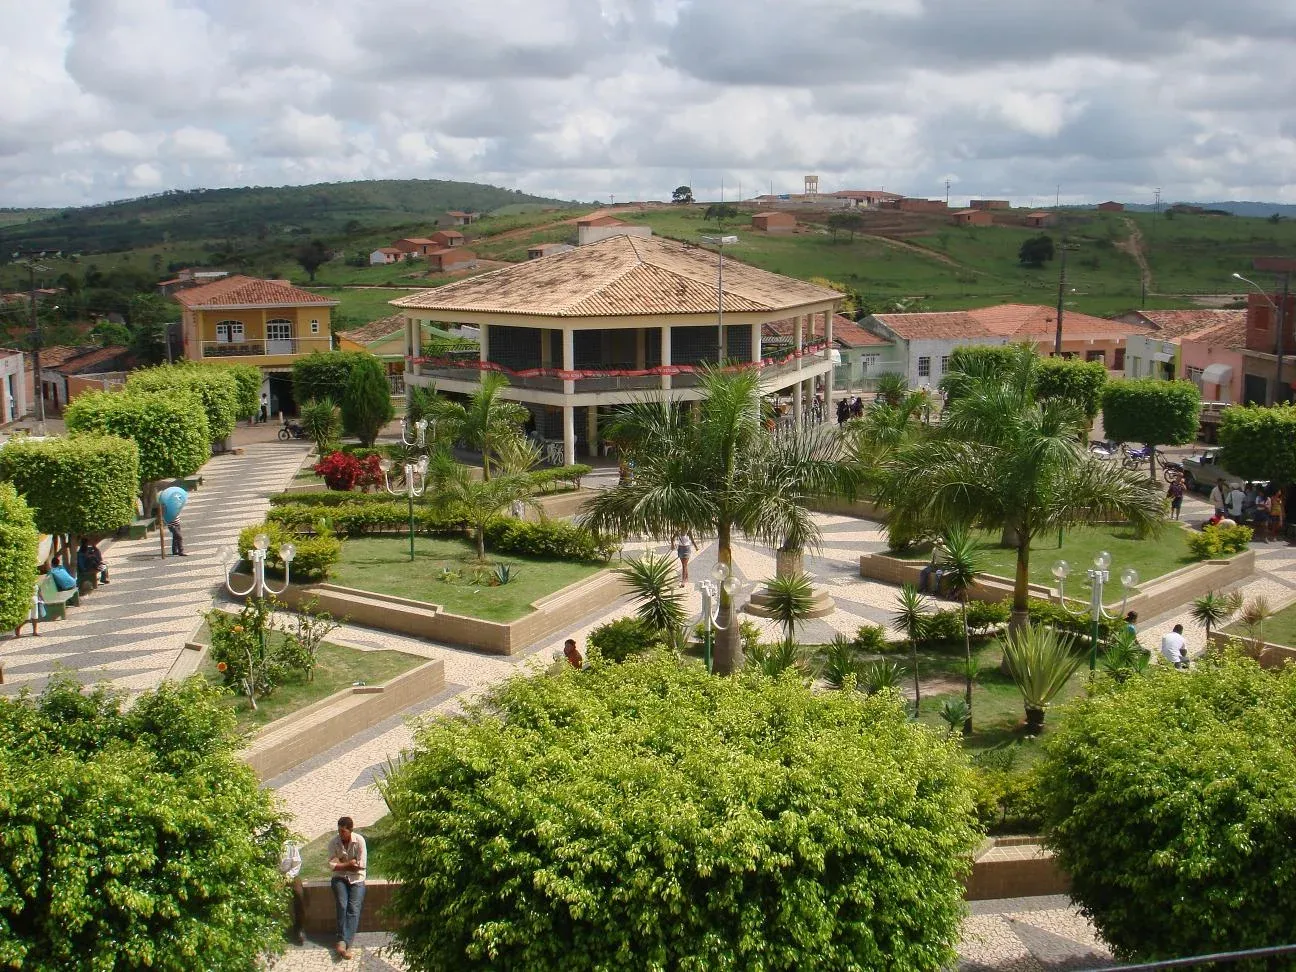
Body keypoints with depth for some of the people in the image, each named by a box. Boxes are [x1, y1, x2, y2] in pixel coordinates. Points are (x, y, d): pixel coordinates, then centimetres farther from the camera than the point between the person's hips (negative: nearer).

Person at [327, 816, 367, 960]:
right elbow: (332, 865, -10)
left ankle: (344, 942, -25)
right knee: (342, 905, -22)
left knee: (354, 908, -19)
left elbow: (362, 865, -12)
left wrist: (342, 865, -8)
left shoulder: (359, 841, -10)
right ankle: (344, 942, -23)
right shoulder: (333, 843, -5)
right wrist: (350, 863, -14)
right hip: (340, 878, 1)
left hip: (356, 878, -1)